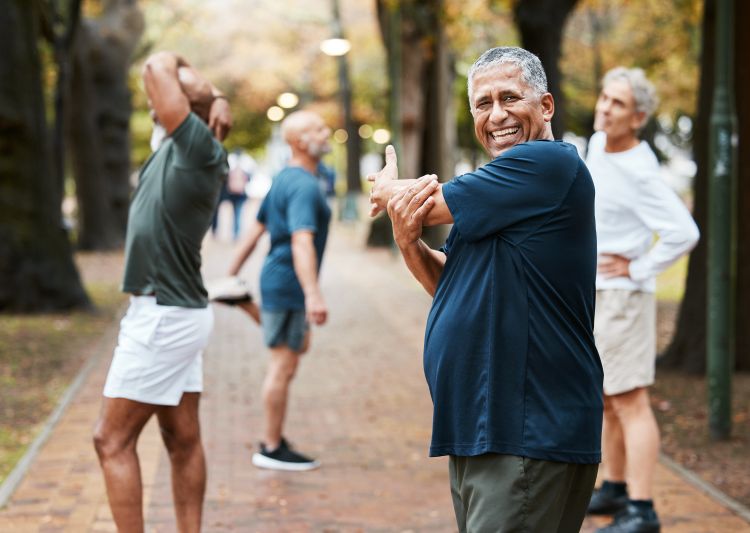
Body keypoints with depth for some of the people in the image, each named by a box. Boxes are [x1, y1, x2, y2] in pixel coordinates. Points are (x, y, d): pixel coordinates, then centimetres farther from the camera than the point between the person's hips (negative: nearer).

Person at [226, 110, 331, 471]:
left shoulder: (285, 180, 12)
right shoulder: (304, 186, -19)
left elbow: (256, 229, 17)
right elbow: (301, 241, -31)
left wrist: (232, 275, 21)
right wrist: (312, 295, -40)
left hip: (277, 280, 10)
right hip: (288, 284, -10)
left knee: (300, 346, 22)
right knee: (283, 366, -4)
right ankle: (272, 449, 3)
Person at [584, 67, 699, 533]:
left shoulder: (639, 173, -20)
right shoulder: (598, 144, 7)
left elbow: (684, 233, -27)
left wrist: (637, 269, -17)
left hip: (622, 296, -9)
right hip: (594, 295, 9)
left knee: (630, 402, -10)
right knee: (607, 400, 17)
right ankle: (615, 489, 27)